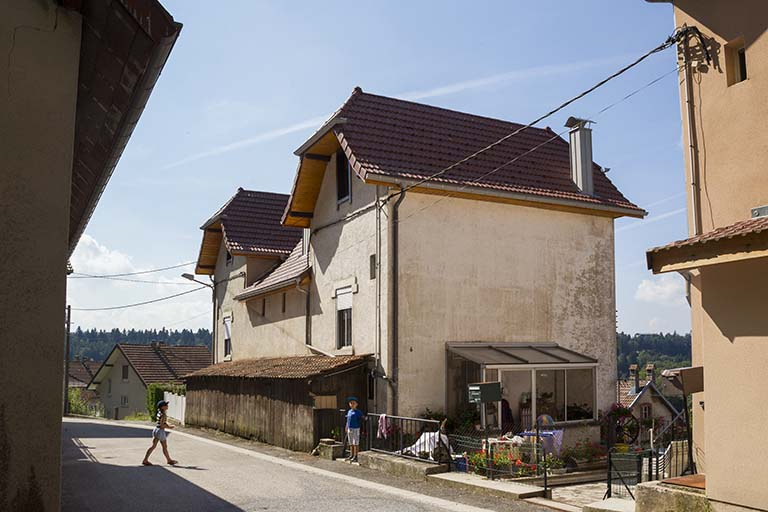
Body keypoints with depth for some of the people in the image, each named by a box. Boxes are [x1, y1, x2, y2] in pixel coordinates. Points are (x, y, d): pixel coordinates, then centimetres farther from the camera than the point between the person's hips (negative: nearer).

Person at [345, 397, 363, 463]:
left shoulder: (358, 412, -8)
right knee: (351, 443, 13)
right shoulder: (349, 411, 11)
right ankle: (351, 455, 22)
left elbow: (361, 421, -9)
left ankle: (355, 456, 3)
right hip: (349, 429, 7)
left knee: (356, 443, -2)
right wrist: (346, 428, 17)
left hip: (356, 429, -7)